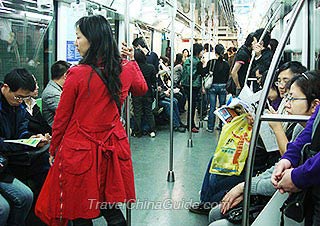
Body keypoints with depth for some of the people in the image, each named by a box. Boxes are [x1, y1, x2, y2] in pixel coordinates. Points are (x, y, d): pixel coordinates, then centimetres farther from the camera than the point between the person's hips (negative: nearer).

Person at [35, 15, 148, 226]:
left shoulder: (77, 74, -17)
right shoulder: (126, 69, -3)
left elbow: (61, 119, -5)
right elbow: (142, 89, 22)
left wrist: (53, 151, 8)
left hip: (79, 152, -5)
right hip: (112, 150, 5)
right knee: (111, 209, 17)